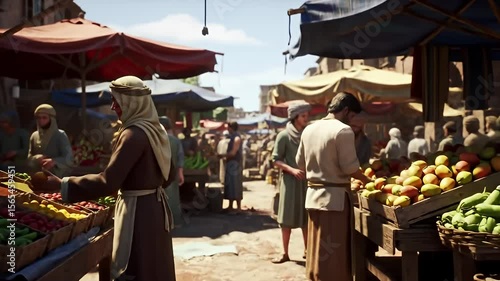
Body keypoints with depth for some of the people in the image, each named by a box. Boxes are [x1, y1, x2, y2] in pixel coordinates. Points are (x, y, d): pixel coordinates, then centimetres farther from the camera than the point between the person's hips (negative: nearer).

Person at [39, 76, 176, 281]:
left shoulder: (134, 134, -19)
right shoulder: (157, 130, 8)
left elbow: (108, 182, -24)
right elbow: (168, 176, 16)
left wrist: (61, 184, -20)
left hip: (138, 212, -9)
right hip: (155, 207, 9)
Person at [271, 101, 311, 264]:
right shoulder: (284, 136, -6)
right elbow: (276, 160, -6)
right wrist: (292, 169, -20)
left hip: (307, 180, 3)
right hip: (290, 180, -3)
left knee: (306, 217, 10)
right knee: (287, 218, 2)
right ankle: (285, 253, 11)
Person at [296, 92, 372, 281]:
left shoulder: (309, 129, 8)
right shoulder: (343, 130, -13)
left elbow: (300, 162, 15)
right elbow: (350, 167, -15)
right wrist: (367, 181, 1)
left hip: (313, 194, 7)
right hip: (335, 197, -7)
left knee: (317, 249, 15)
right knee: (334, 252, 1)